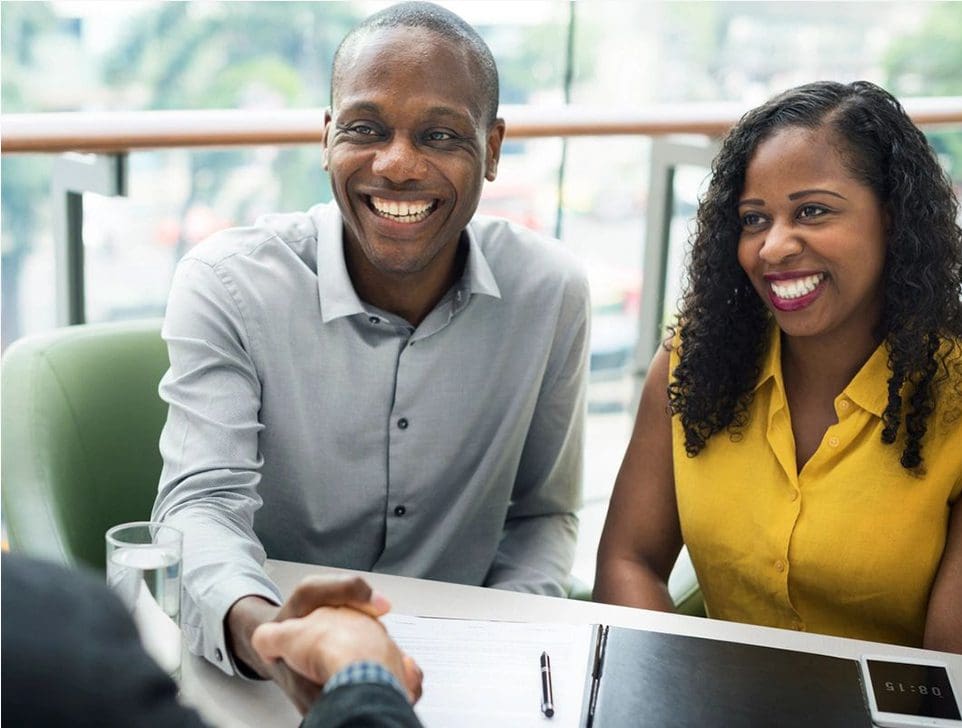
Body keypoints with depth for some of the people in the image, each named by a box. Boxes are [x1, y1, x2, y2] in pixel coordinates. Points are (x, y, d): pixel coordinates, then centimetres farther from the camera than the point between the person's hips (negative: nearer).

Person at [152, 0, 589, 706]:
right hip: (272, 676, 0)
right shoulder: (226, 285, -11)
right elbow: (202, 505, -19)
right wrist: (256, 628, -40)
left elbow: (541, 514, 7)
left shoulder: (552, 291, -4)